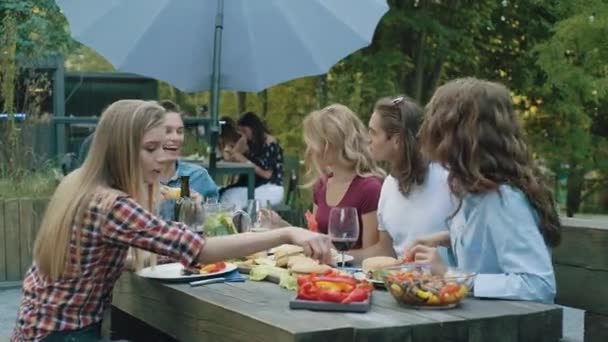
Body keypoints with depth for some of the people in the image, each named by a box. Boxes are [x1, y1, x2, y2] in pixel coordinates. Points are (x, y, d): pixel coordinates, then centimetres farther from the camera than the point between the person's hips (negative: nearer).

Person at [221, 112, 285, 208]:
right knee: (224, 194, -21)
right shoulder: (251, 143, 11)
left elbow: (267, 174, -15)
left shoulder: (270, 143, -10)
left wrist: (245, 160, -14)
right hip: (255, 186, 7)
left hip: (272, 190, -7)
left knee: (232, 196, -28)